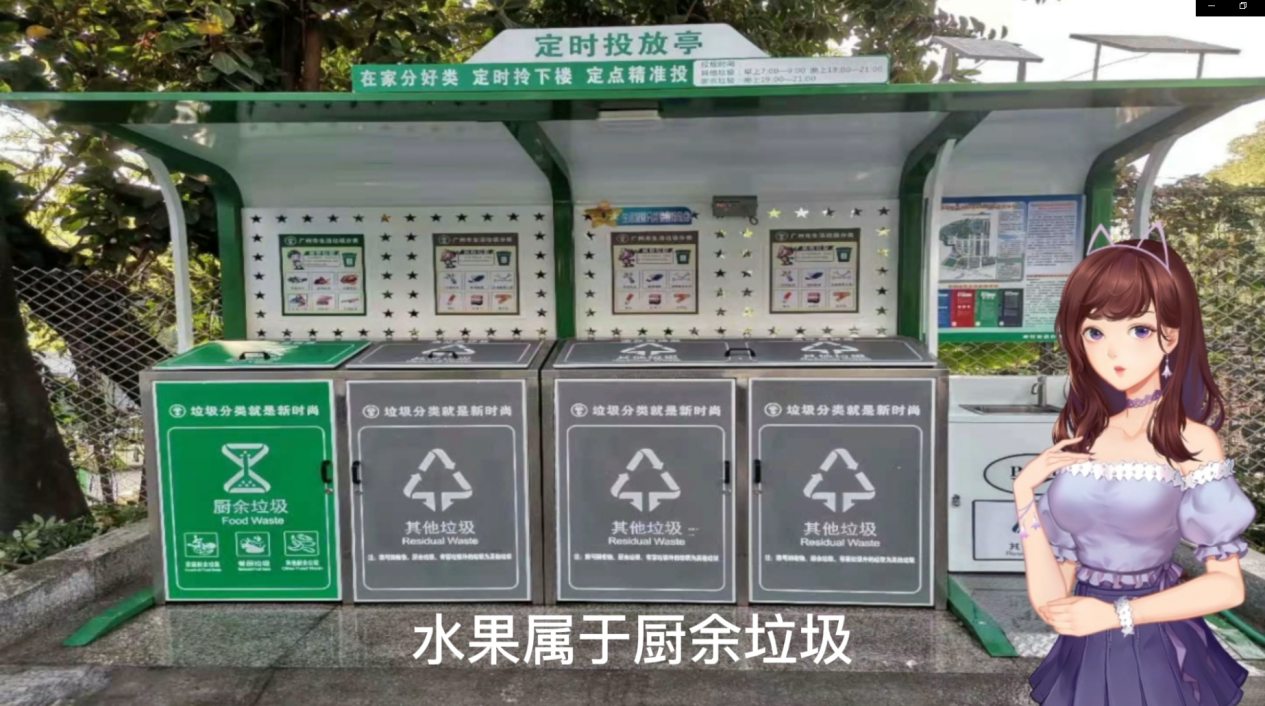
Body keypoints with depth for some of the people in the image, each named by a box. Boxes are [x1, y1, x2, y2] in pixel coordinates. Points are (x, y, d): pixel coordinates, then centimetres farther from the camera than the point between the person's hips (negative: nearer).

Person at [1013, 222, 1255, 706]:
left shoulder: (1190, 442, -10)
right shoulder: (1077, 443, 0)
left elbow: (1227, 585, -8)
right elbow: (1050, 601, -2)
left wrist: (1117, 613, -12)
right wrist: (1024, 493, -11)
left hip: (1158, 654, -4)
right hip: (1084, 656, 4)